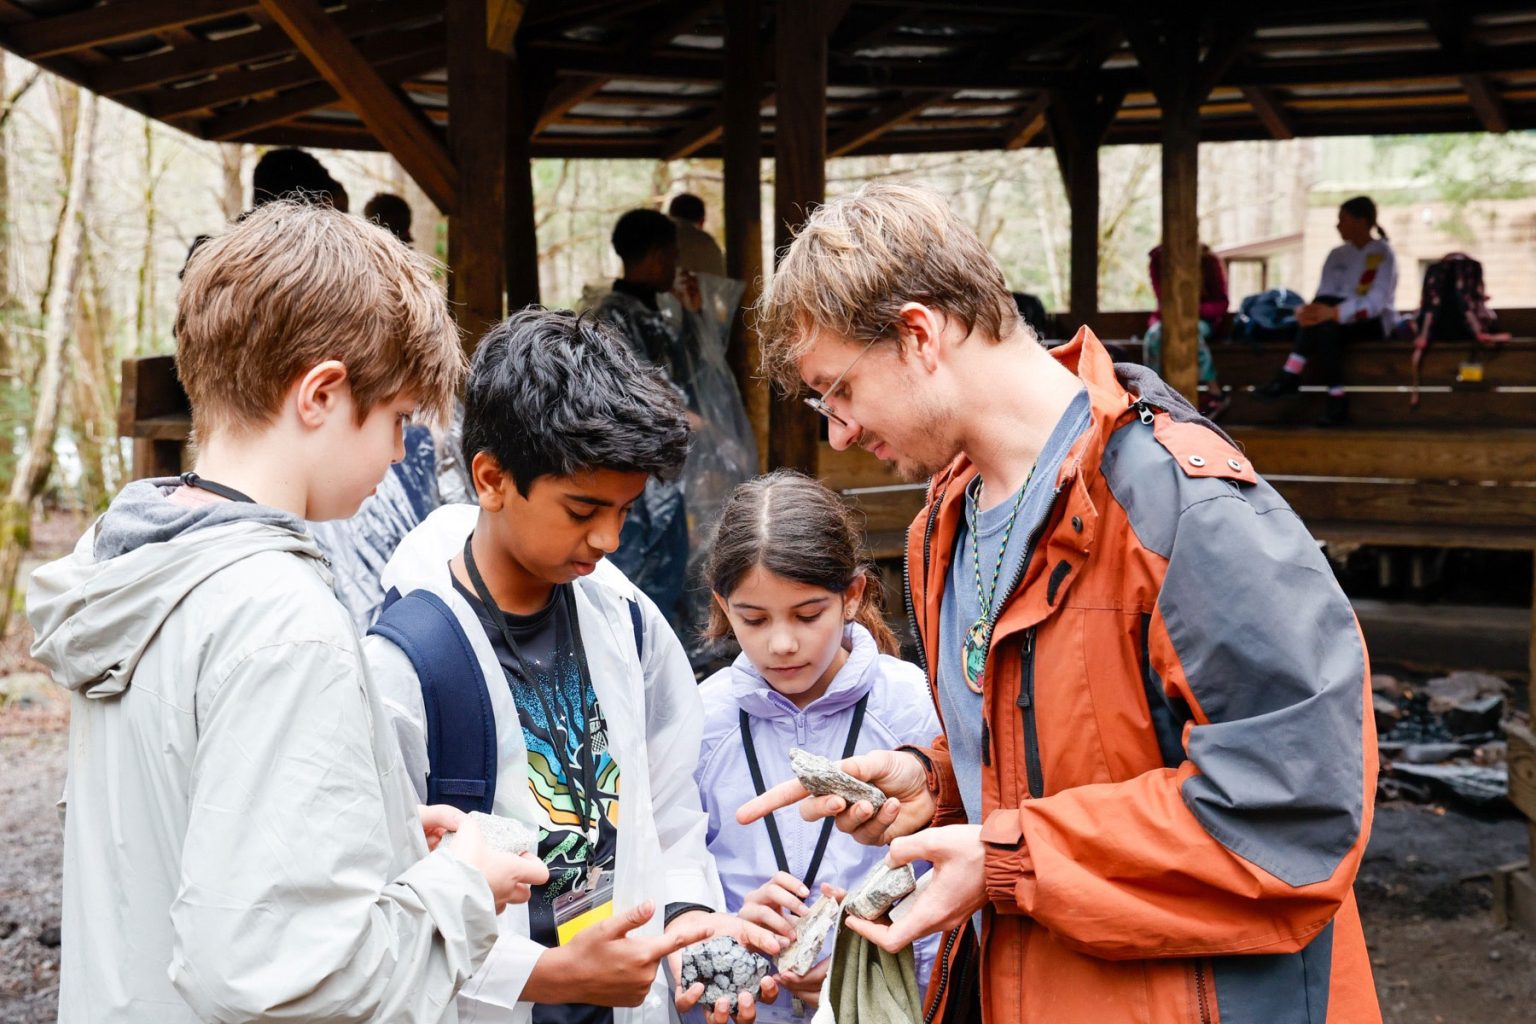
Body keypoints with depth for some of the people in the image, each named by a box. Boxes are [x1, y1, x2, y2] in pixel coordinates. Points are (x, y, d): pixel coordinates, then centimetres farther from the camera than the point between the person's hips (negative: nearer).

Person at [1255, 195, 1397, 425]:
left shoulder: (1383, 254, -6)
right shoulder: (1337, 255, 13)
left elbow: (1375, 302, -21)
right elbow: (1323, 297, 3)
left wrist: (1334, 313, -38)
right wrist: (1310, 311, -24)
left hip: (1374, 323, -5)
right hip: (1337, 321, 5)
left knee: (1326, 321, -36)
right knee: (1323, 326, -33)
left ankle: (1291, 375, -32)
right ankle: (1336, 398, -40)